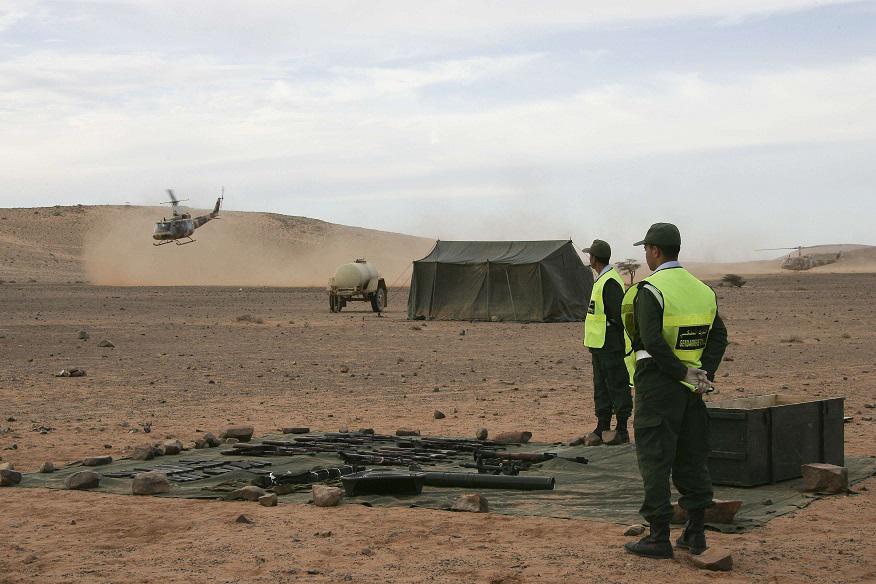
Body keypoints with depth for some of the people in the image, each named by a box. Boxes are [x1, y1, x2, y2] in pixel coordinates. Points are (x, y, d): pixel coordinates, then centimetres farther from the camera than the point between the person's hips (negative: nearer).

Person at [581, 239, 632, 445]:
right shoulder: (601, 280, 16)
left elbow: (620, 315, -23)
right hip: (600, 345, 11)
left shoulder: (610, 282, -17)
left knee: (617, 387, -4)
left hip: (611, 346, -11)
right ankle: (602, 427, 20)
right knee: (601, 388, 13)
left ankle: (622, 431, 0)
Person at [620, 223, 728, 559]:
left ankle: (659, 537, 1)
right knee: (692, 458, 13)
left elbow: (652, 341, -22)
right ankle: (695, 534, 17)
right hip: (691, 390, 7)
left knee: (655, 460, 0)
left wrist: (684, 373, -15)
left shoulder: (649, 291, -12)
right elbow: (719, 335, 6)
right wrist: (705, 373, -2)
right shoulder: (702, 290, 10)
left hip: (658, 385, -6)